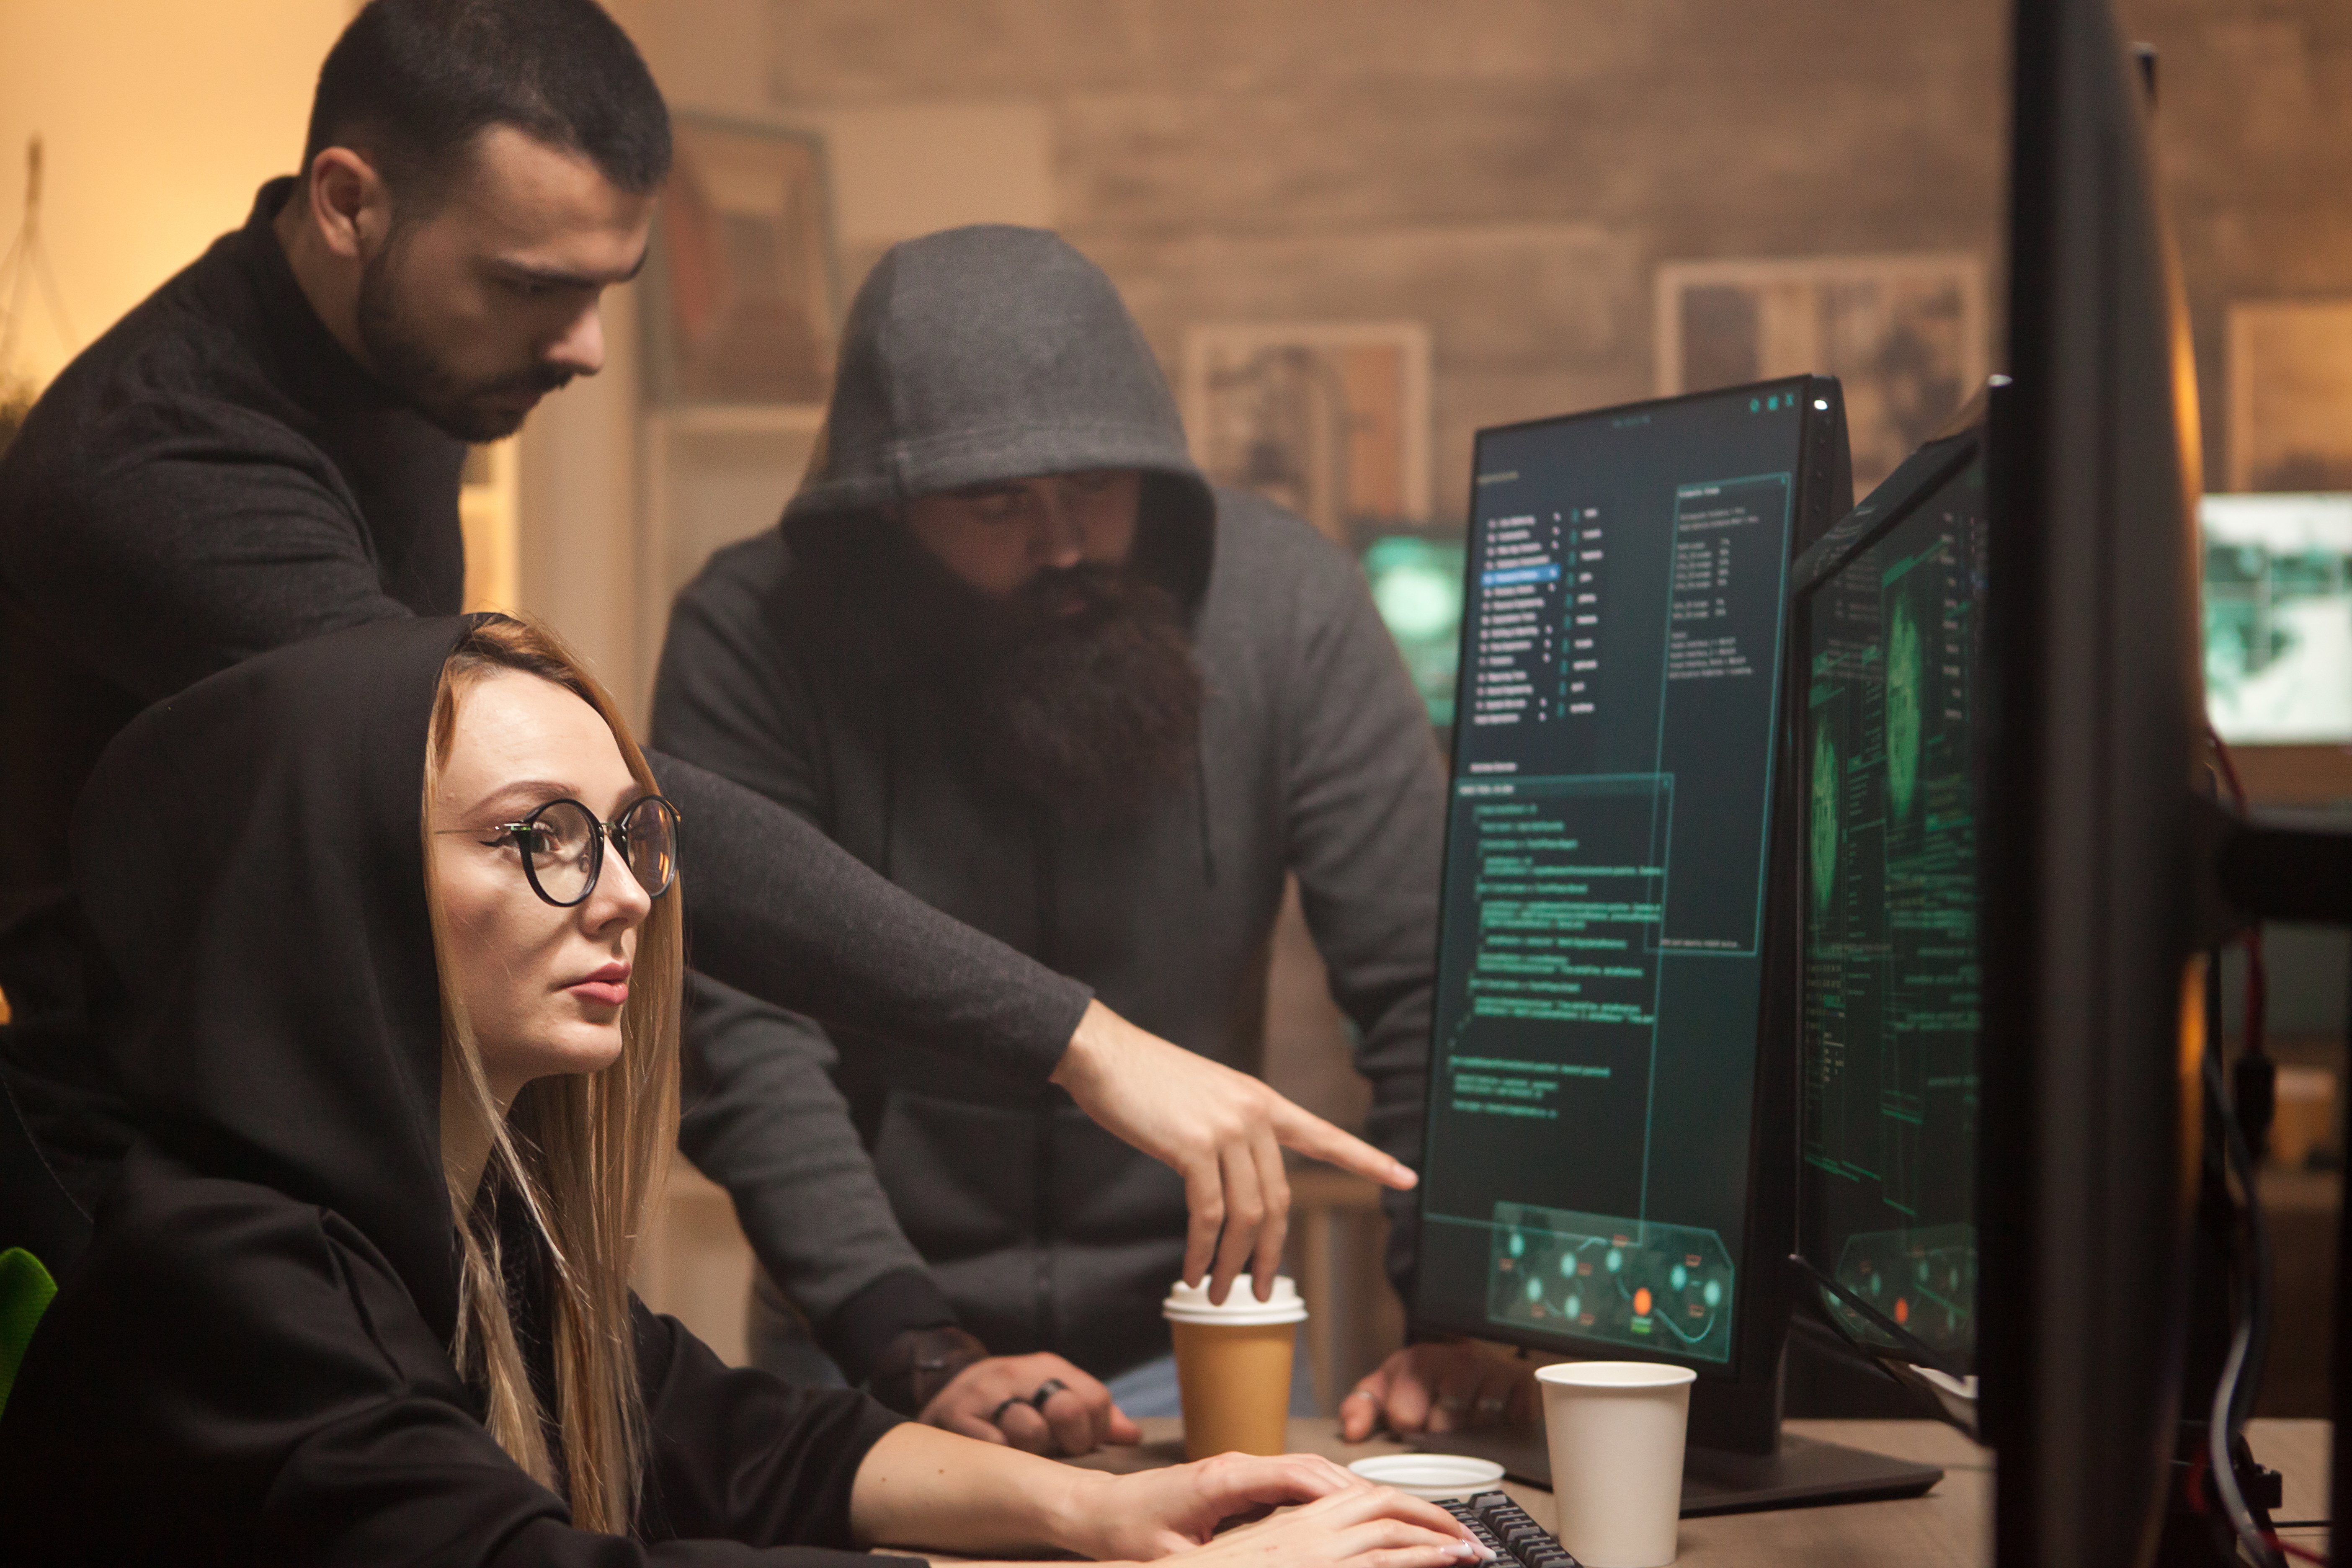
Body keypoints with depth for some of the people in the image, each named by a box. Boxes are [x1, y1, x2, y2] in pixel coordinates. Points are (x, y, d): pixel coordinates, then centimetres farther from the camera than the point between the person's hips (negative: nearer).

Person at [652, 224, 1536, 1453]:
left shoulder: (1283, 600, -7)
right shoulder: (753, 636, -12)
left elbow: (1426, 983, -7)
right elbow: (750, 1039, -18)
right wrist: (922, 1358, -29)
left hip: (1191, 1336, 2)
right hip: (871, 1351, -2)